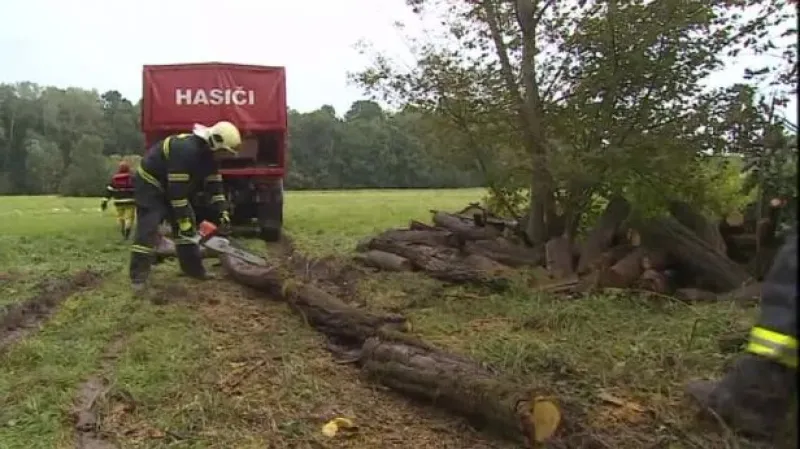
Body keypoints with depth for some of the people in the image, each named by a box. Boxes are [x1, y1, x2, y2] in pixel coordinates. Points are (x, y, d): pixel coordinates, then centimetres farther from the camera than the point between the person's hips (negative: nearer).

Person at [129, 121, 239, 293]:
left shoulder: (207, 153, -3)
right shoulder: (185, 149, -33)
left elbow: (214, 182, 0)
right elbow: (178, 187, -34)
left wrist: (222, 210, -10)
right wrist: (183, 218, -32)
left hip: (171, 189, 9)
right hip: (149, 186, -9)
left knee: (187, 226, 6)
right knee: (148, 229, -14)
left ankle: (193, 268, 13)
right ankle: (138, 277, -12)